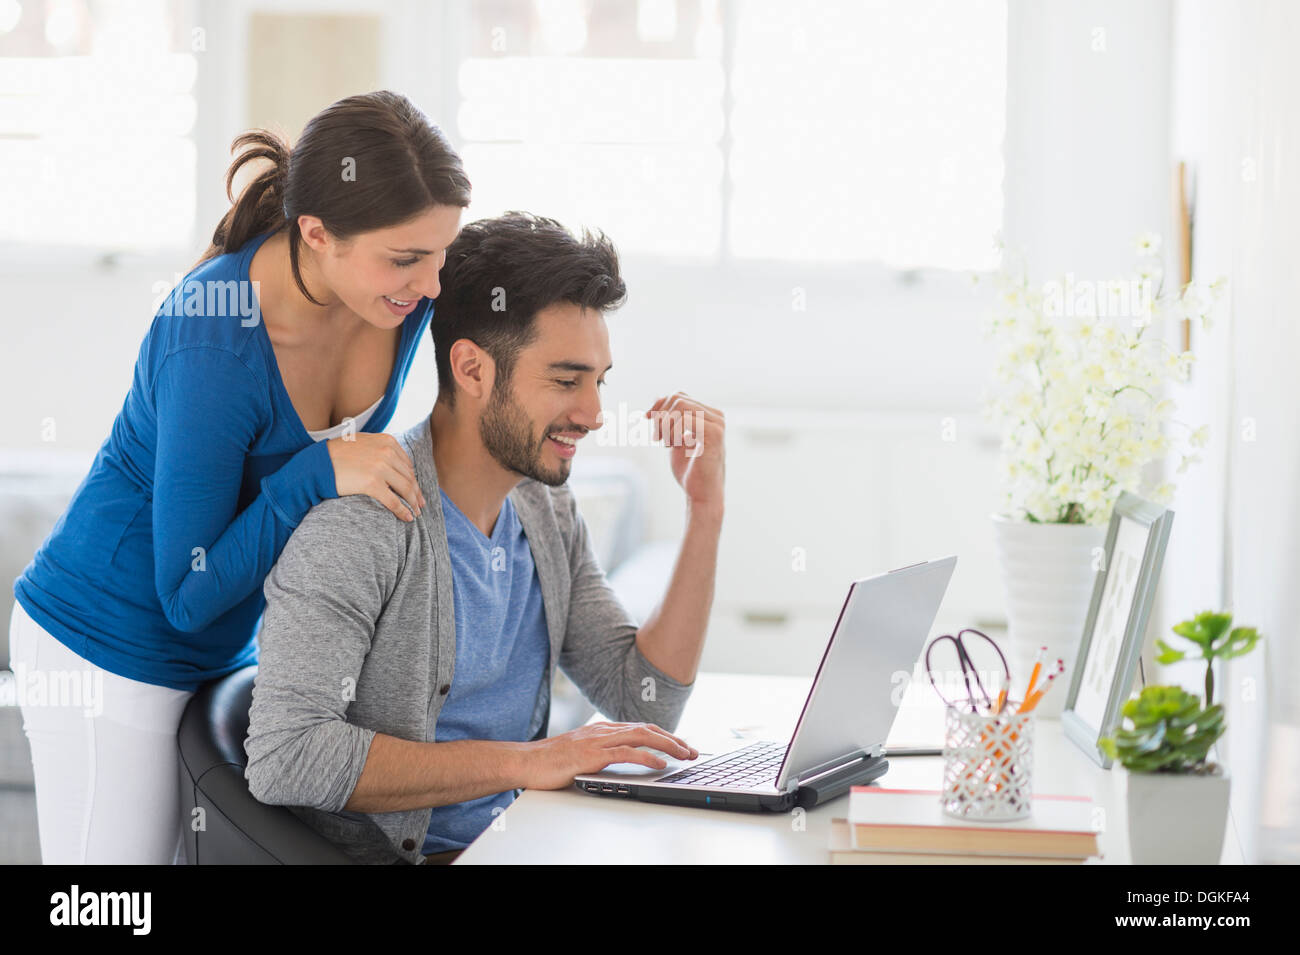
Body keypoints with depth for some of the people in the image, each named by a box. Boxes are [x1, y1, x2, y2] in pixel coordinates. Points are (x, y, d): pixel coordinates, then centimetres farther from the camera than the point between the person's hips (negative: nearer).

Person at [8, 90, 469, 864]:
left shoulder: (404, 293, -12)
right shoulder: (213, 346, -31)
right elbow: (190, 594, -25)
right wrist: (322, 474, -33)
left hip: (229, 647, 7)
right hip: (111, 646, -7)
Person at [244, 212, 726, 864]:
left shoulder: (548, 514, 10)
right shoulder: (362, 521, -17)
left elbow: (646, 702, 8)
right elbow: (284, 758, -26)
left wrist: (706, 510, 1)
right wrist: (524, 761, -24)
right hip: (386, 856, -8)